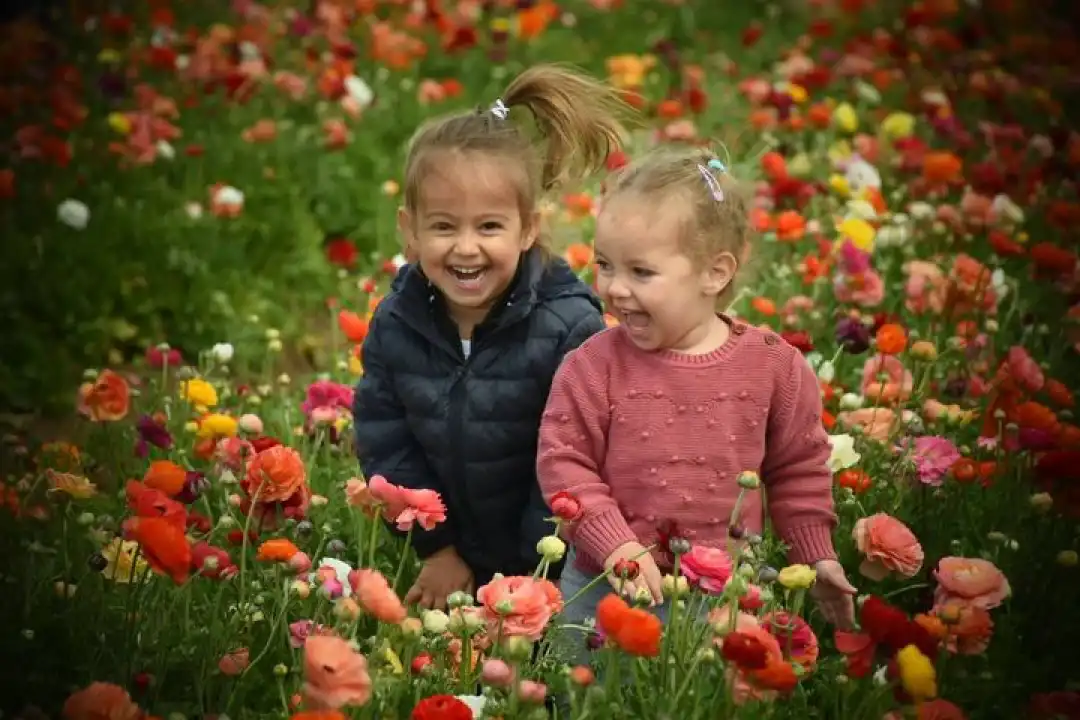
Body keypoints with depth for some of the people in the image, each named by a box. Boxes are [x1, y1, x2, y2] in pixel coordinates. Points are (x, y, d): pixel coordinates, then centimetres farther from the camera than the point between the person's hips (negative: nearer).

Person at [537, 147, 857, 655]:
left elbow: (797, 467, 8)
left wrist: (817, 558, 11)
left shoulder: (773, 365, -5)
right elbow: (563, 461, -8)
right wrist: (616, 546, -17)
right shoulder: (594, 366, -9)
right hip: (608, 590, -1)